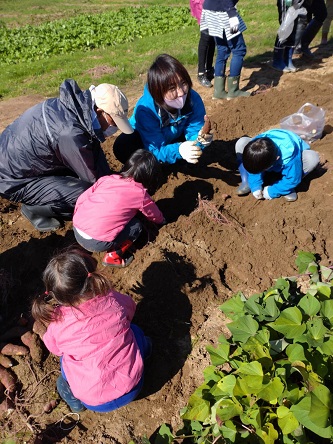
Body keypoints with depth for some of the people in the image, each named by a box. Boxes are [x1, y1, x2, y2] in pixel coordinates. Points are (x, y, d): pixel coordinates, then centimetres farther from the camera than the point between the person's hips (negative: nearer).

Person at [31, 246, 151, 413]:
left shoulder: (57, 325, -18)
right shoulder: (113, 300, -18)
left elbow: (55, 348, 5)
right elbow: (130, 307, 7)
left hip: (95, 402, 0)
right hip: (132, 388, 1)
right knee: (134, 330, 22)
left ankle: (72, 396, 20)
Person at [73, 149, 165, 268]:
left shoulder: (106, 179, 9)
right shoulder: (140, 194, -1)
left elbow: (82, 199, 12)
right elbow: (154, 215, 18)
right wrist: (162, 220, 41)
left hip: (76, 230, 6)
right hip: (96, 243, -6)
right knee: (136, 226, 11)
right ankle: (113, 257, 5)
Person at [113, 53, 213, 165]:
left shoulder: (194, 99, -29)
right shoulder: (145, 109, -38)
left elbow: (194, 132, -26)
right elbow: (156, 150, -39)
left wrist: (199, 139, -52)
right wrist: (178, 150, -61)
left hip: (174, 137, 4)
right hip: (142, 137, -4)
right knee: (122, 148, -33)